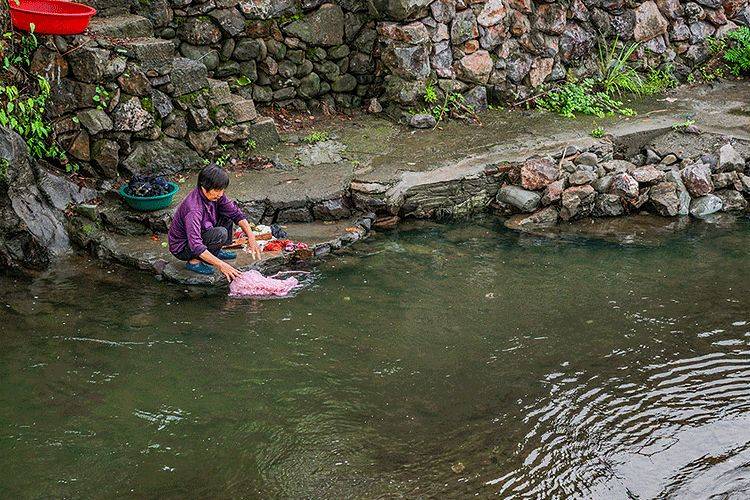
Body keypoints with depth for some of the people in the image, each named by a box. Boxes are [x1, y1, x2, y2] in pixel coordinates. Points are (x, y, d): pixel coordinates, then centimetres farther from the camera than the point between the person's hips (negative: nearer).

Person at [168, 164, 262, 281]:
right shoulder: (193, 209, -36)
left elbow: (236, 213, -4)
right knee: (220, 233, -29)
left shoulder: (215, 195, -11)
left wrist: (251, 237, -16)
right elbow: (195, 246, -41)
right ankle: (194, 261, -11)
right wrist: (221, 265, -45)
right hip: (182, 248, -8)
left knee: (227, 215, -2)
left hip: (199, 235, 8)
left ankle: (216, 252, 9)